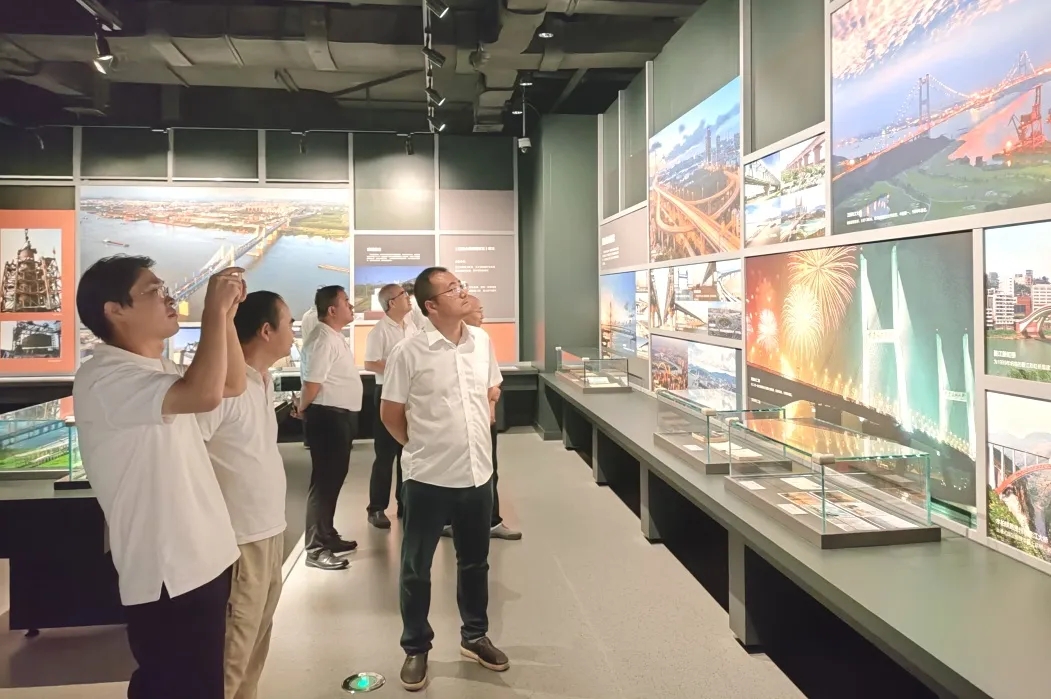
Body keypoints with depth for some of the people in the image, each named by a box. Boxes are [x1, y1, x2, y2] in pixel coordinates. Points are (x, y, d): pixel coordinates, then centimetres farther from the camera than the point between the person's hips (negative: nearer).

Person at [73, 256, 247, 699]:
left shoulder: (159, 369, 12)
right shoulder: (104, 379, -20)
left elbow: (232, 383, 18)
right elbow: (204, 394, -35)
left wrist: (227, 314, 5)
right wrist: (214, 310, -23)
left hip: (201, 561, 10)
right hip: (166, 575, -9)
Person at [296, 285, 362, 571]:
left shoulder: (336, 338, 14)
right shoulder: (323, 340, -19)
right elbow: (312, 383, -21)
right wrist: (303, 408, -5)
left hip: (342, 416, 10)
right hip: (328, 417, -10)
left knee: (334, 478, 17)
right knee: (324, 480, -4)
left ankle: (328, 536, 29)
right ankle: (316, 548, 3)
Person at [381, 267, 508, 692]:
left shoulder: (482, 342, 2)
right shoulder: (409, 352, -13)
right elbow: (390, 414, -4)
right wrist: (423, 447, 5)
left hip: (478, 473, 5)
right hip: (428, 478, -4)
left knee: (475, 562, 19)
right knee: (416, 568, 11)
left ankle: (475, 637, 39)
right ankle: (416, 649, 30)